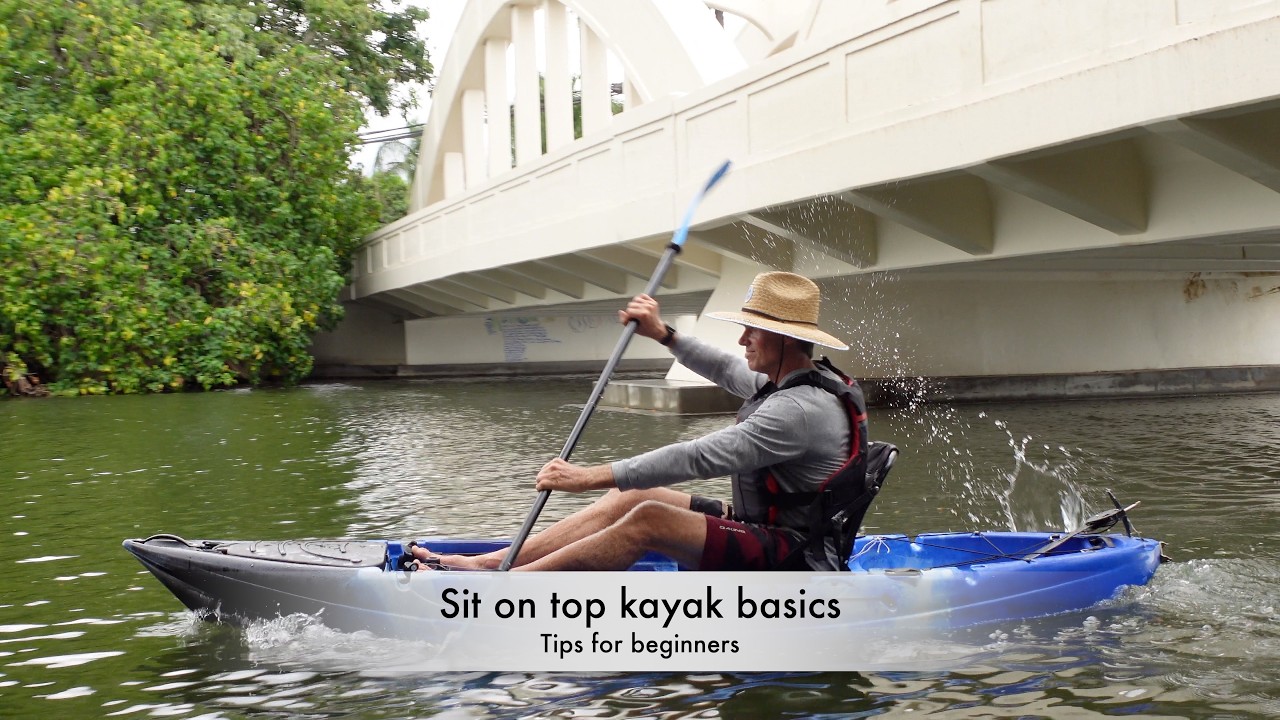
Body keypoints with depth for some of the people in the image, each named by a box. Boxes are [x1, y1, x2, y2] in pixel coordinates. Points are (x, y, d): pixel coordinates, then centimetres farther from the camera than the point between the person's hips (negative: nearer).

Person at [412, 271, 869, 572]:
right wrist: (663, 335, 17)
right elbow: (727, 371, 26)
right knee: (631, 497, 2)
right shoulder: (804, 379, 7)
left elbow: (700, 457, -28)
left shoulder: (801, 409, -24)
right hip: (760, 527, 10)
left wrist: (592, 477, -27)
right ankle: (487, 562, -1)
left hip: (788, 560, -10)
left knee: (649, 519, -24)